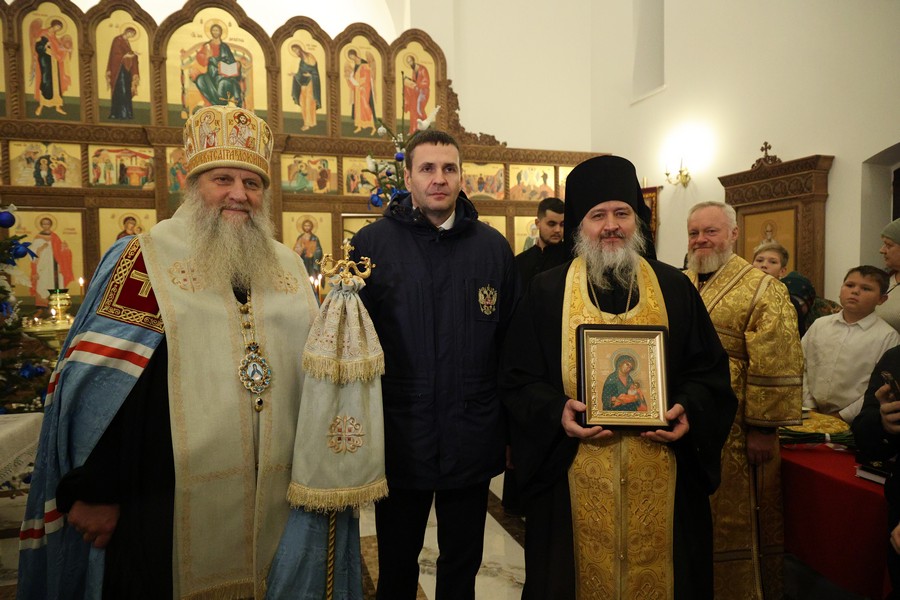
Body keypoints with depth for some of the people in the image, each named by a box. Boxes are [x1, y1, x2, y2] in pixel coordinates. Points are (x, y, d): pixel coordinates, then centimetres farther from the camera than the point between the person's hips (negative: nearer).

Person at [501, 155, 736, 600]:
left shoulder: (674, 288, 6)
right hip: (576, 482, -1)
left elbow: (710, 368, 8)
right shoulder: (547, 292, 0)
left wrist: (690, 411, -10)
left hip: (660, 478, 2)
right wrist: (557, 413, -17)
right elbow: (517, 379, 0)